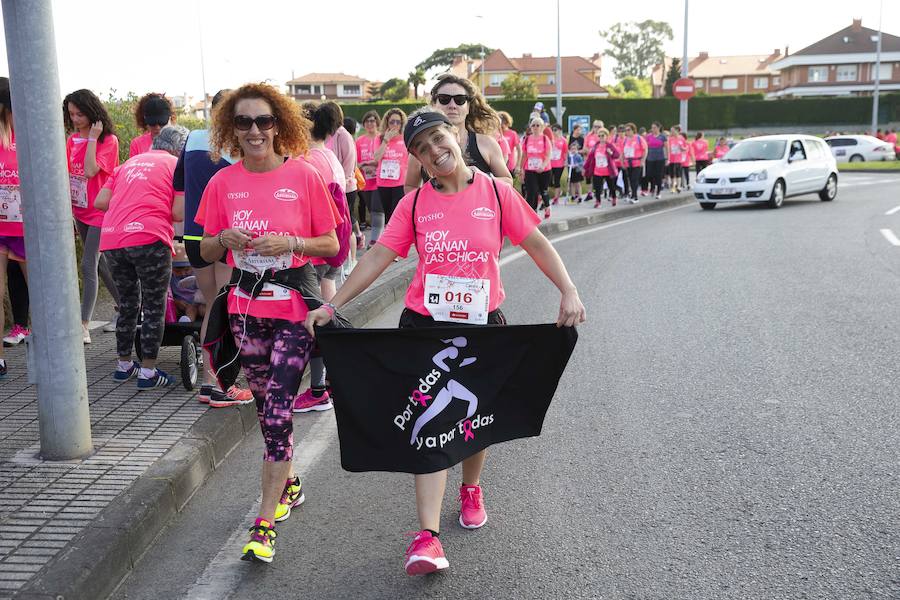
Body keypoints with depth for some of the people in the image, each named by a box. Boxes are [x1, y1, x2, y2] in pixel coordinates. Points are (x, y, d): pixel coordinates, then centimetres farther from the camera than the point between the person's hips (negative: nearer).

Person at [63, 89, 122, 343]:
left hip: (100, 211, -7)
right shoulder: (72, 140, 7)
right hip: (81, 211, 7)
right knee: (99, 264, 15)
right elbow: (67, 173, 11)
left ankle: (83, 326, -13)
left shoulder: (108, 140, -11)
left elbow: (90, 170, -22)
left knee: (88, 266, -13)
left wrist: (93, 138, -19)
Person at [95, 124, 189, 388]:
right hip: (148, 238, -6)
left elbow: (100, 202, 15)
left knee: (128, 302, 21)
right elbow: (179, 213, -5)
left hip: (111, 239, 6)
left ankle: (123, 365, 30)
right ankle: (148, 373, 8)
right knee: (154, 307, 6)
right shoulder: (177, 165, 6)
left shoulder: (130, 162, 23)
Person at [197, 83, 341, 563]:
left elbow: (331, 244, -1)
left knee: (278, 409, -8)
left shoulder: (304, 176, -6)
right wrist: (225, 239, -13)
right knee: (266, 406, 16)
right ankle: (288, 483, 39)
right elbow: (206, 251, 8)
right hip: (246, 310, 4)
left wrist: (290, 243, -18)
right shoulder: (222, 183, 2)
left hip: (294, 309, -4)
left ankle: (265, 523, -1)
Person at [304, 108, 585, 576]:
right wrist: (331, 305, -11)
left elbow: (536, 244, -1)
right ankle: (428, 536, -9)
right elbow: (376, 259, -4)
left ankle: (471, 489, 44)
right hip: (425, 325, 0)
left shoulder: (495, 192, -3)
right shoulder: (414, 204, -2)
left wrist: (568, 291, -12)